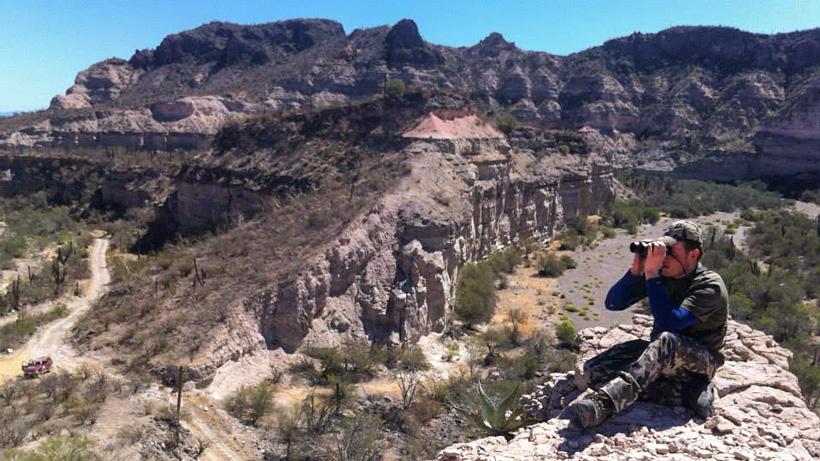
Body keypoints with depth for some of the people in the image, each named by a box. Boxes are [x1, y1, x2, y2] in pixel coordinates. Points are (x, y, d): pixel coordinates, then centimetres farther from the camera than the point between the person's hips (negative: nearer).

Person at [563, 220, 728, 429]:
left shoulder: (710, 286, -16)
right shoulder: (662, 273, 0)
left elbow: (669, 323, -32)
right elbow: (613, 303, -3)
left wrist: (651, 274, -30)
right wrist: (636, 270, -17)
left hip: (699, 363, -6)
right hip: (661, 354, 6)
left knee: (666, 340, -41)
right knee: (594, 371, -17)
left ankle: (603, 403, -55)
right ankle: (686, 394, -22)